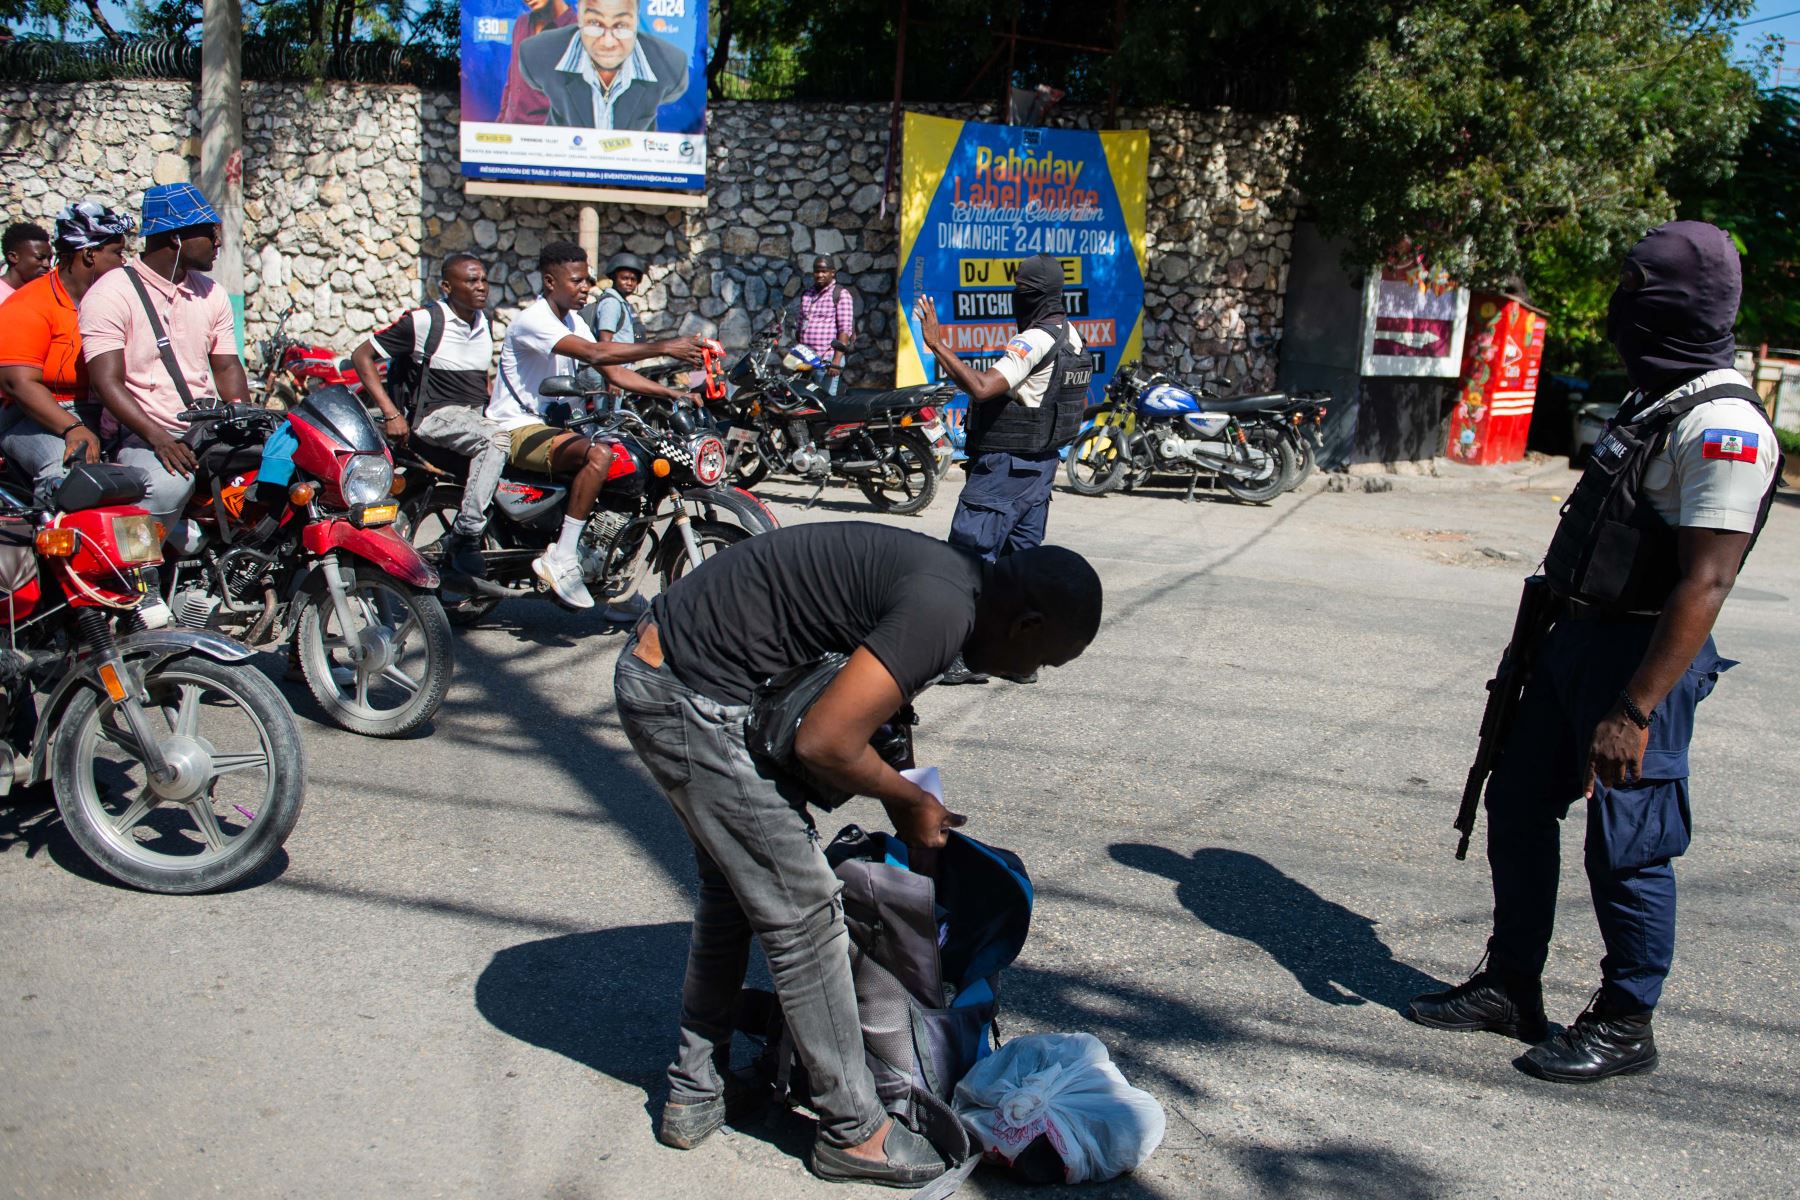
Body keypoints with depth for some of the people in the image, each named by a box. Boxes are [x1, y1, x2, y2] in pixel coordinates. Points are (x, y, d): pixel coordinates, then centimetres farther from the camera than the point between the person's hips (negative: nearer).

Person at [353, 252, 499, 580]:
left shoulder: (483, 321, 13)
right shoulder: (424, 320, -8)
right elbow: (362, 355, -6)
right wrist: (391, 413, -14)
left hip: (477, 413, 8)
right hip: (435, 414, -8)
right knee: (495, 441, -34)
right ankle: (465, 535, -32)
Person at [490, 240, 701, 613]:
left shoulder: (572, 322, 13)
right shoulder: (533, 320, -17)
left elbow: (614, 373, 8)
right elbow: (595, 353, -32)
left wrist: (671, 393, -4)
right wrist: (663, 347, -37)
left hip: (548, 424, 10)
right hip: (516, 430, -10)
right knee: (598, 454, -32)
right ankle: (561, 559, -27)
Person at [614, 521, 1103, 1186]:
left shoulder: (949, 574, 10)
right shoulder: (943, 611, -20)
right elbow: (824, 743, -21)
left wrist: (911, 811, 27)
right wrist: (912, 802, -4)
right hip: (692, 700, -10)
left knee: (734, 885, 23)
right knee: (804, 912, 0)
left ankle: (694, 1094, 36)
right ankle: (854, 1132, 15)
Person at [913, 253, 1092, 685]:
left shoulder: (1033, 342, -19)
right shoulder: (1070, 337, 12)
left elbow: (982, 388, -32)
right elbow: (1080, 403, 22)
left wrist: (937, 343, -27)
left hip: (1005, 465, -10)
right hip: (1042, 462, 10)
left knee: (970, 555, -6)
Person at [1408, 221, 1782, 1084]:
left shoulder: (1721, 428, -18)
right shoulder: (1654, 401, 13)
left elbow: (1703, 585, -24)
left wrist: (1635, 710, -28)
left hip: (1641, 657, -10)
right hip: (1578, 638, 10)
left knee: (1626, 846, 1)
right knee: (1519, 803, 14)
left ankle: (1625, 1026, 19)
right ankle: (1510, 988, 28)